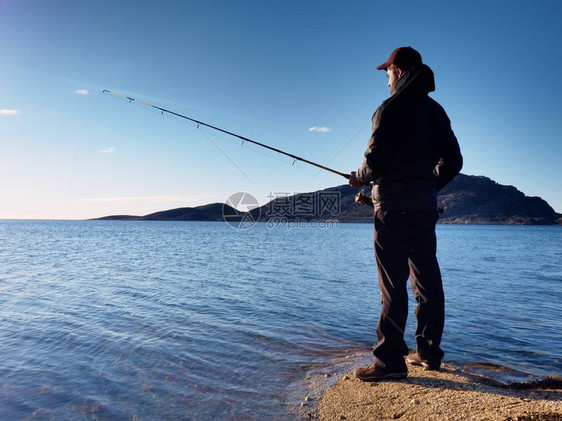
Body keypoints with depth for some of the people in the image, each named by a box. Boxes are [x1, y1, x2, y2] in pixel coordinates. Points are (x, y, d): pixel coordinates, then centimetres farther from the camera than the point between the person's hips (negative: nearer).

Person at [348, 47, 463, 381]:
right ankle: (429, 352, 21)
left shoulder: (390, 109, -7)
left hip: (394, 204, -7)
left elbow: (376, 160, -14)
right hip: (426, 205, 8)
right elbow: (453, 161, 15)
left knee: (393, 283, -6)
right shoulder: (436, 111, 16)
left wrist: (360, 178, 6)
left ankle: (391, 360, 0)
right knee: (426, 278, 11)